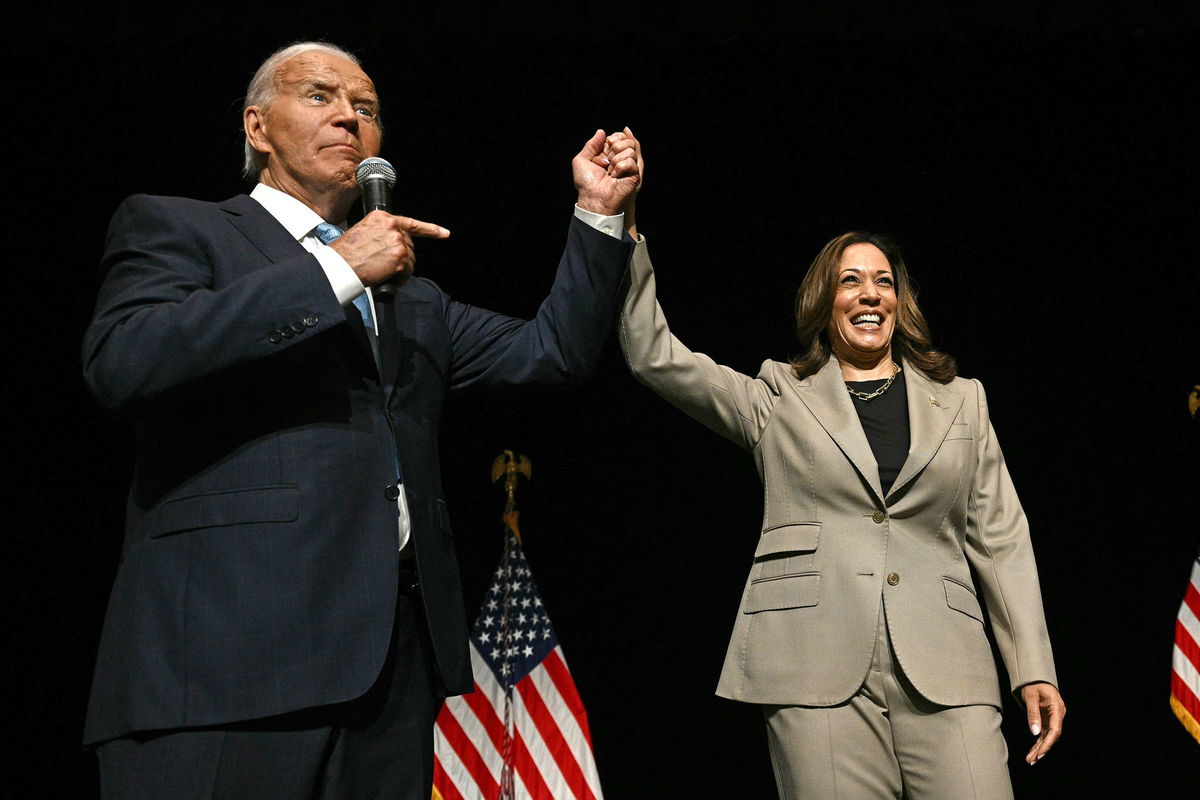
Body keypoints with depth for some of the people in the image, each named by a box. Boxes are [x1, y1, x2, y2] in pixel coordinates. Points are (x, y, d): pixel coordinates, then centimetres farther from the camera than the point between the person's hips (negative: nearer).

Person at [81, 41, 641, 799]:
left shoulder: (412, 297, 28)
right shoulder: (172, 227, 8)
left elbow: (552, 350, 24)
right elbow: (123, 360, -12)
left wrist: (599, 216, 14)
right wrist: (334, 270, -11)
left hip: (397, 654, 6)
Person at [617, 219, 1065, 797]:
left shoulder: (960, 402, 20)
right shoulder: (779, 400, 16)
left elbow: (1000, 539, 16)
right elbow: (654, 357, 7)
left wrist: (1034, 669, 9)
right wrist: (626, 234, -1)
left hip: (943, 674, 2)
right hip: (821, 670, -1)